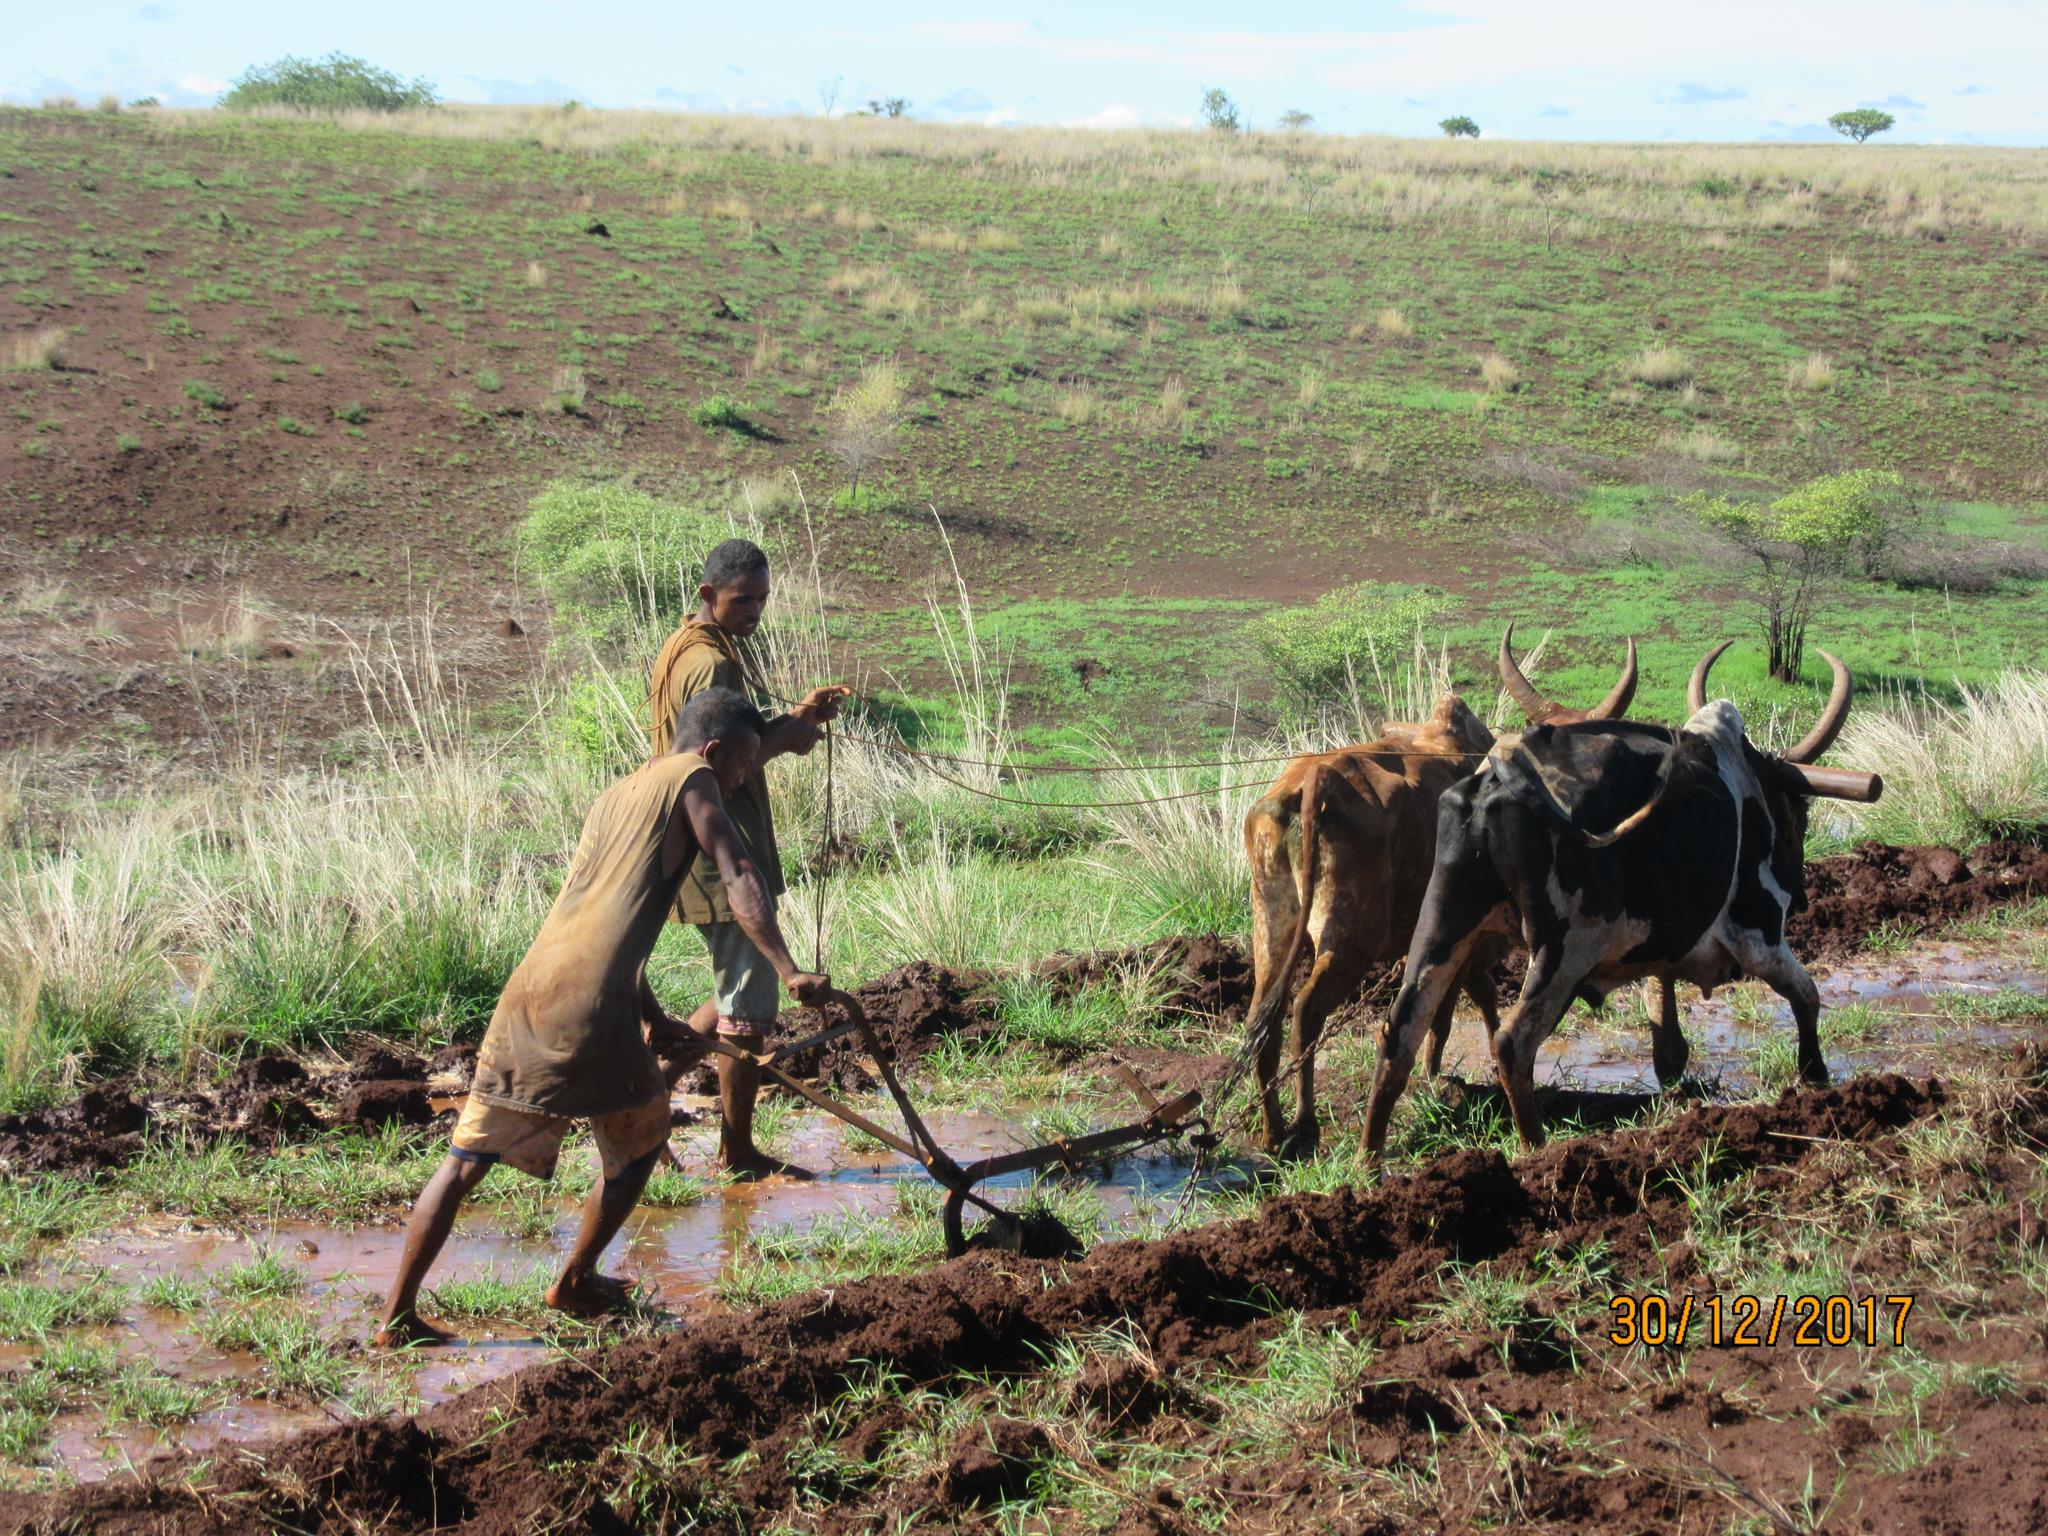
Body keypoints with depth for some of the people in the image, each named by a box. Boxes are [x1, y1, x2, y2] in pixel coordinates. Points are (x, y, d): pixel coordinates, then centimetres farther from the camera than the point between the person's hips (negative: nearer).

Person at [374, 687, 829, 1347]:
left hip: (527, 996, 7)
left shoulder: (610, 800, 27)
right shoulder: (691, 780, 6)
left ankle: (397, 1315, 8)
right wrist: (789, 973, -13)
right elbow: (740, 881, -9)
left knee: (465, 1161, 10)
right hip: (593, 1017, -7)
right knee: (640, 1142, 19)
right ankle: (575, 1281, 29)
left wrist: (655, 1021, 31)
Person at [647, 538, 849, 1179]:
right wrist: (786, 734, -11)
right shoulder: (711, 663, -18)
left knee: (737, 997, 21)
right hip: (724, 859, -10)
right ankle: (739, 1155, 8)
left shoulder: (683, 649, 15)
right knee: (750, 1012, -1)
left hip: (698, 853, 10)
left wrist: (793, 719, 8)